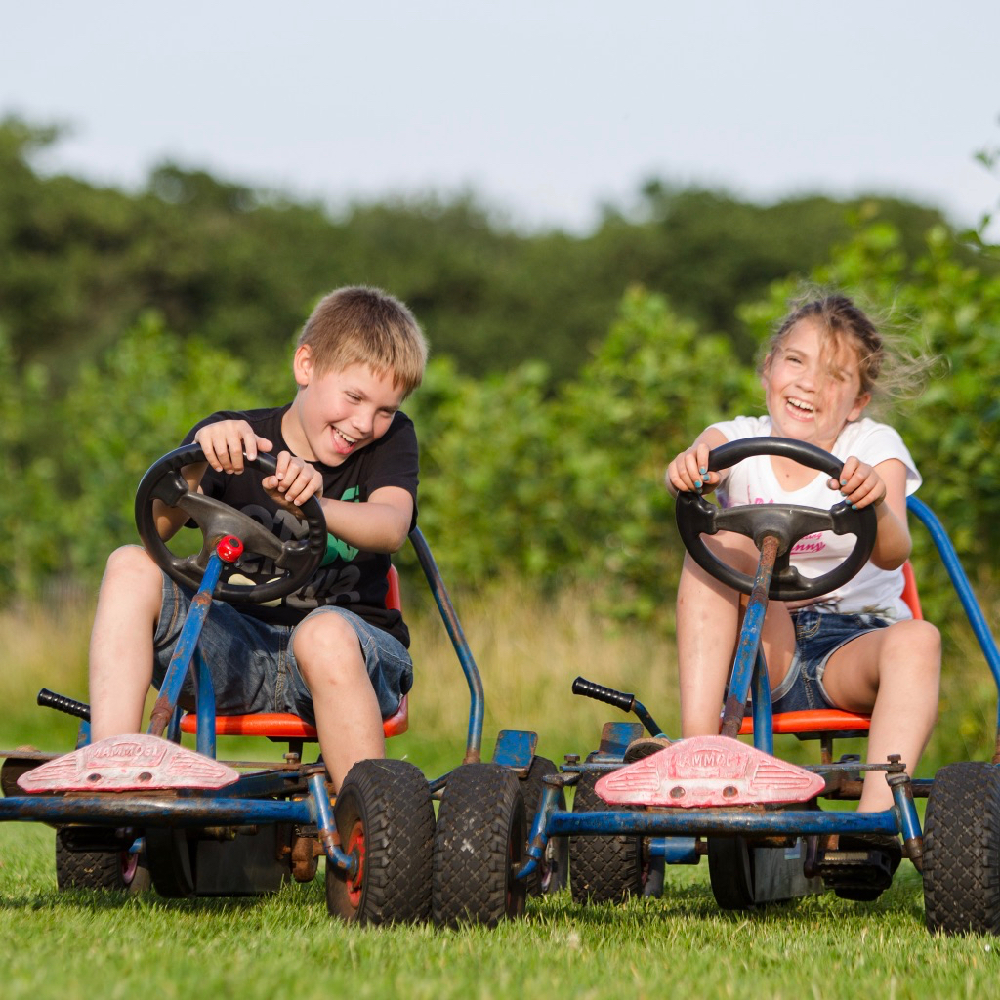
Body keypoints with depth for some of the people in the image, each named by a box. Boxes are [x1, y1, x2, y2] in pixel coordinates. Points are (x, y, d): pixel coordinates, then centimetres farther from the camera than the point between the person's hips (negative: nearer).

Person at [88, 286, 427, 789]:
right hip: (240, 653, 2)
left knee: (325, 633, -38)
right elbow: (152, 528, -12)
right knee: (131, 567, -18)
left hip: (355, 646, -2)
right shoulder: (233, 437, 3)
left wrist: (311, 504, -40)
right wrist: (196, 462, -32)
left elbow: (391, 528, -20)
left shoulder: (390, 440, 3)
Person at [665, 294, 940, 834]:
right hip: (764, 645, 1)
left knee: (917, 639, -33)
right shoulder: (738, 440, 1)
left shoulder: (874, 447, -3)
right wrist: (688, 471, -51)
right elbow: (694, 468, -25)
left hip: (852, 642, -1)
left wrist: (876, 505, -47)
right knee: (723, 540, -23)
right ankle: (696, 743, -31)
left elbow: (892, 554, -22)